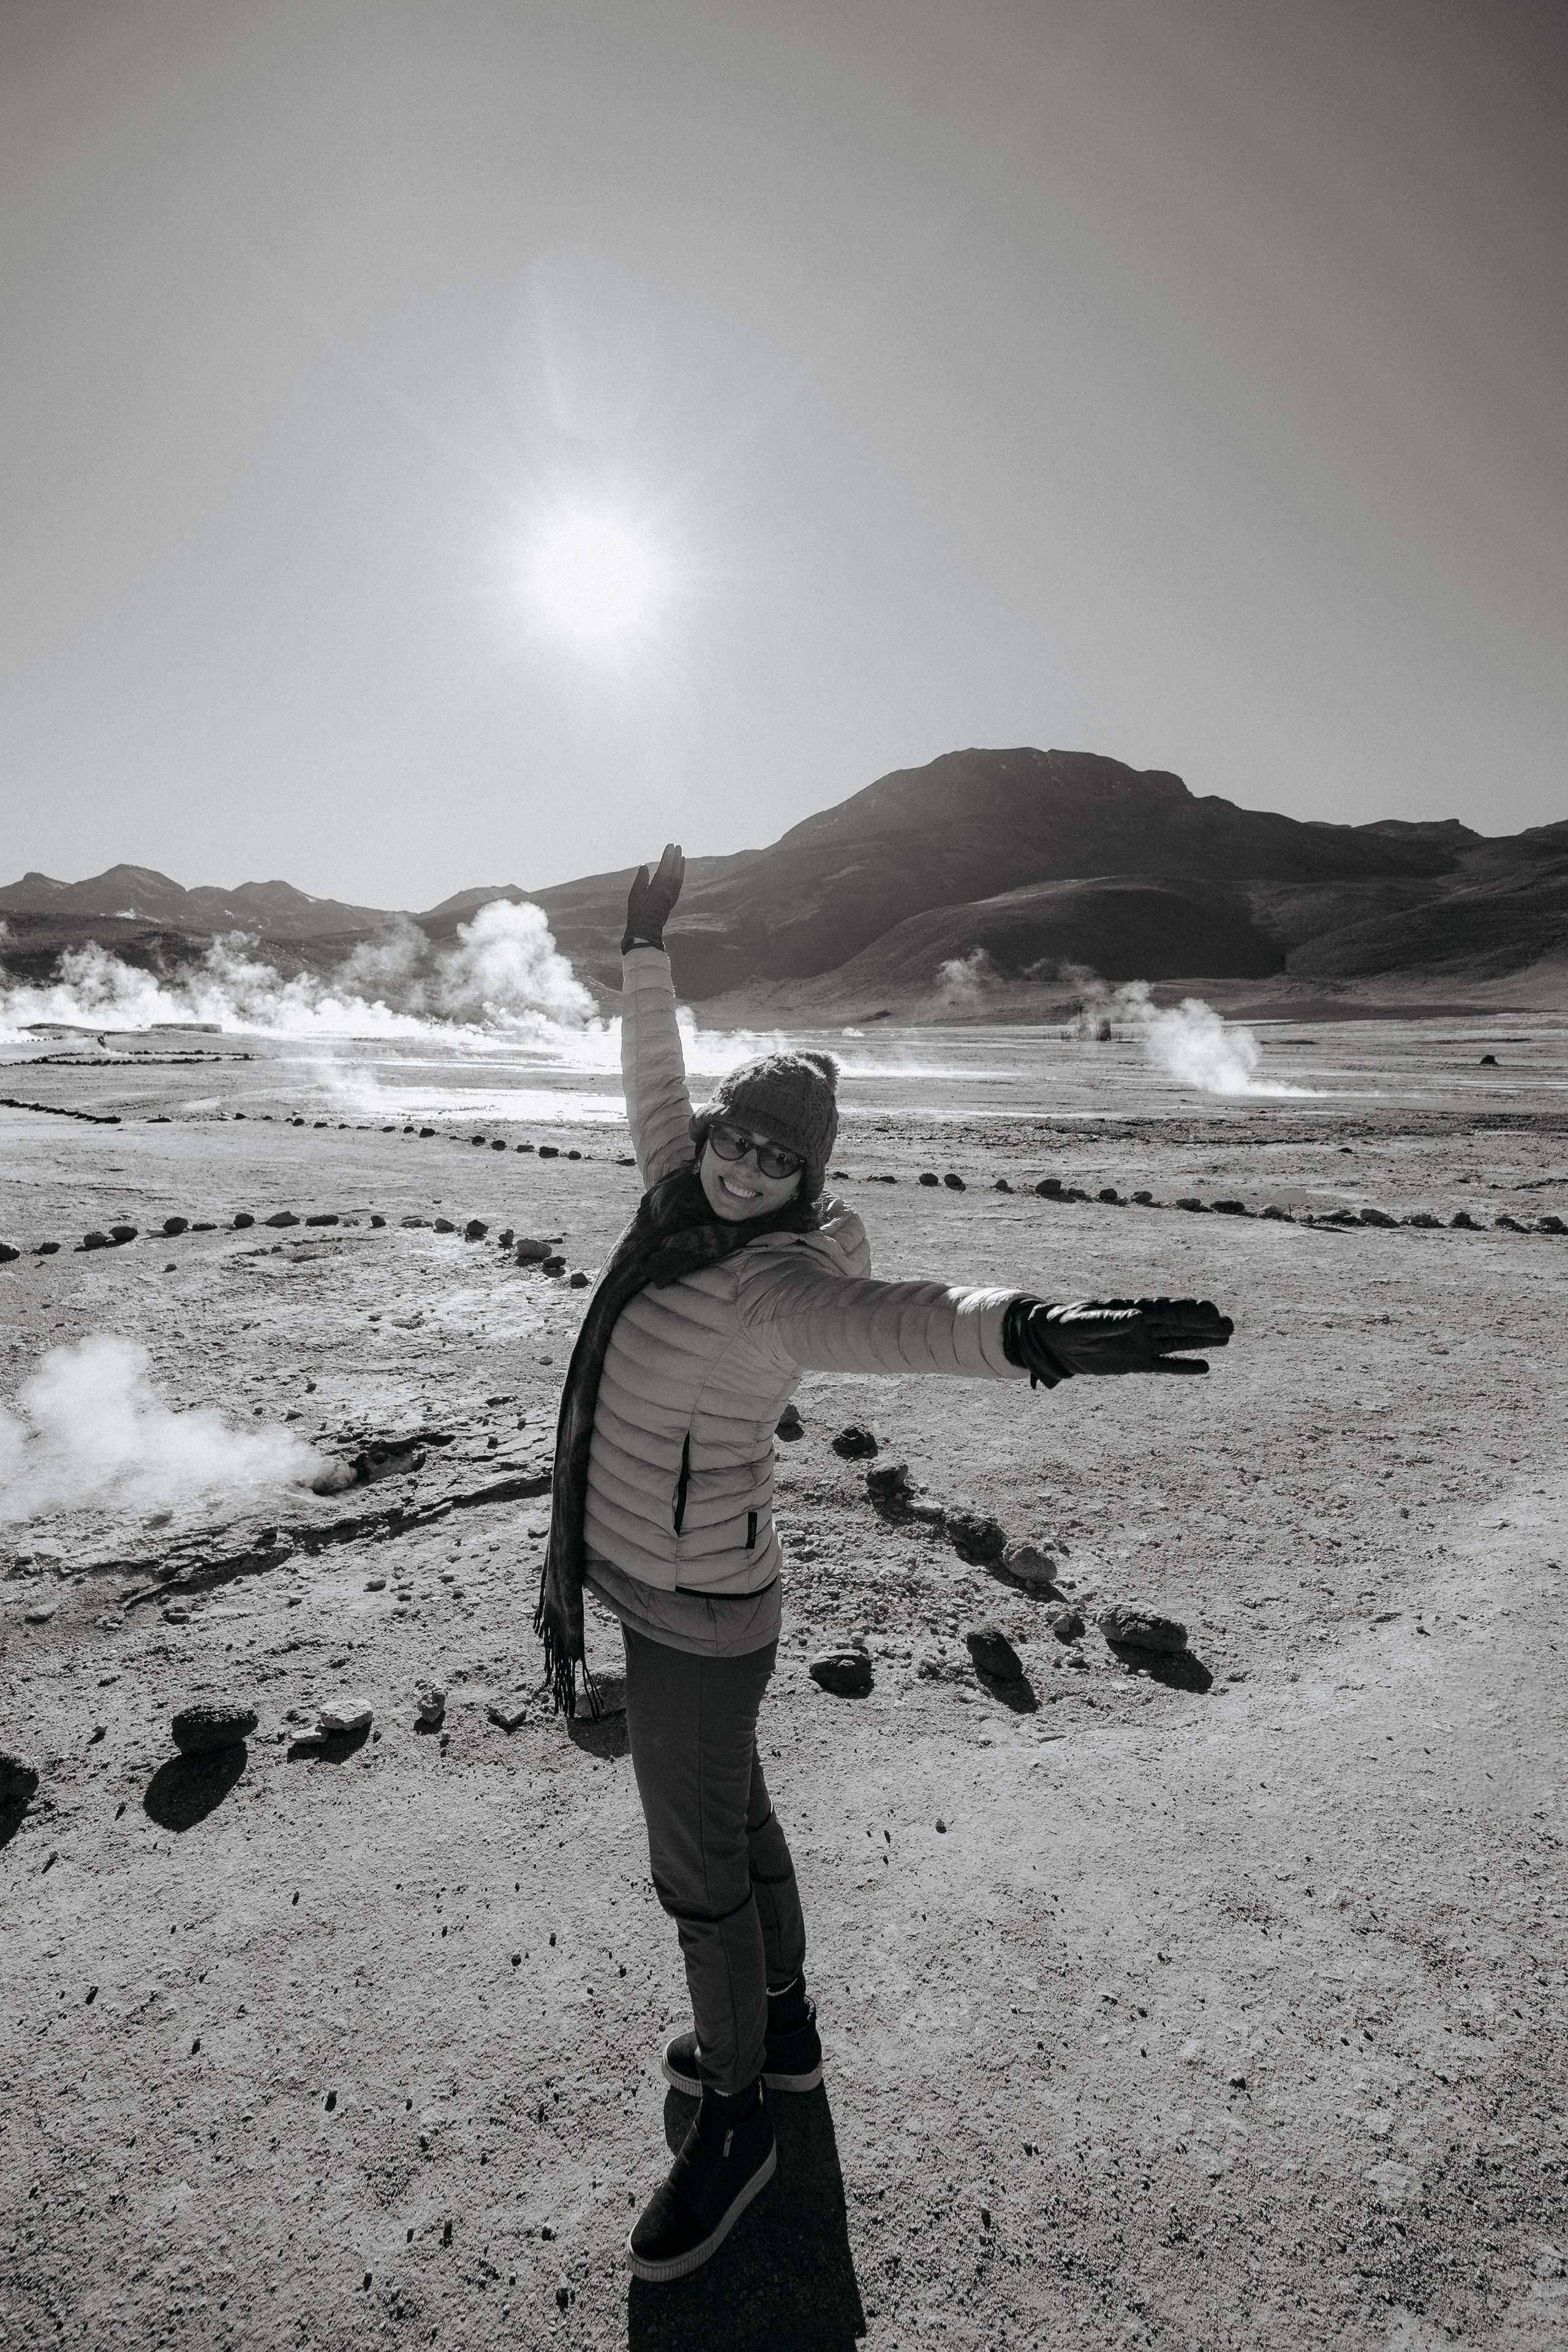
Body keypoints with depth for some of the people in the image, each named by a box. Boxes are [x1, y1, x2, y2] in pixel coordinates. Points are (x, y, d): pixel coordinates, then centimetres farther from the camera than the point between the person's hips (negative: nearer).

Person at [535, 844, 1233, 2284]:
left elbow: (893, 1319, -48)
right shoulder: (686, 1208, -5)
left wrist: (1030, 1332, -68)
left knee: (698, 1871, 10)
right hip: (658, 1586, 9)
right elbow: (654, 1080, 11)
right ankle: (785, 2034, 49)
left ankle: (737, 2120, 37)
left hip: (698, 1617, -9)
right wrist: (647, 949, 17)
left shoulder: (777, 1282, -28)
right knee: (732, 1812, 25)